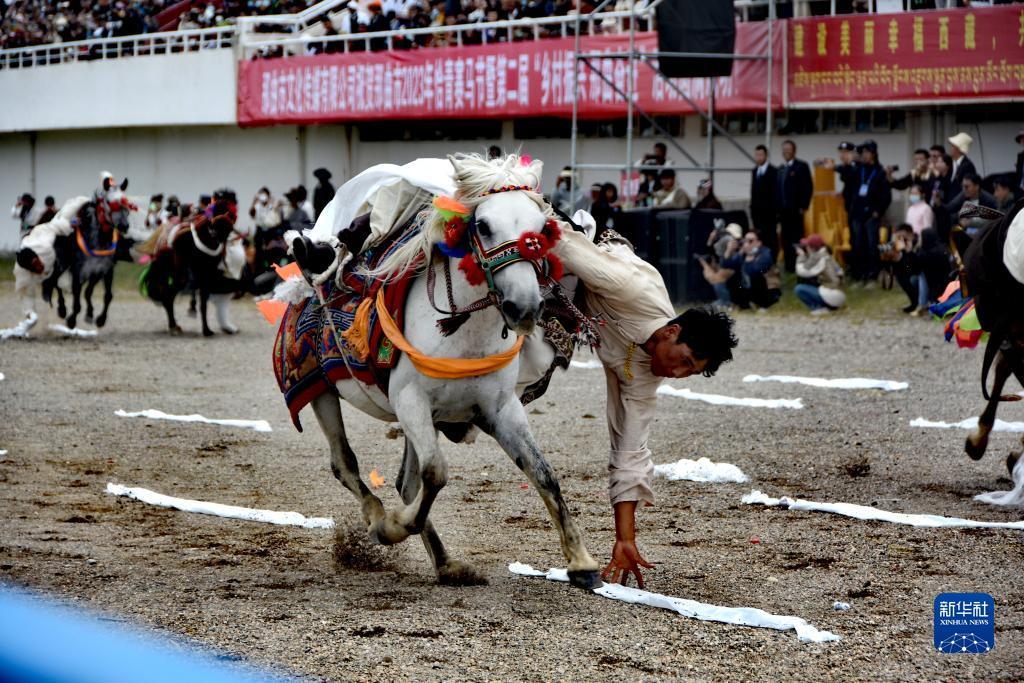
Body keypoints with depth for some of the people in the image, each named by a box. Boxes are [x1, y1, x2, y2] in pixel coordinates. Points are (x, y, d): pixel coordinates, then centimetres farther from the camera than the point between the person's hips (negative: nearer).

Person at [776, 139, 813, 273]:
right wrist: (778, 207, 9)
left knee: (797, 238, -6)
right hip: (783, 210, 6)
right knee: (786, 239, 3)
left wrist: (803, 206, -11)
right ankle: (789, 265, 5)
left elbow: (808, 187, -7)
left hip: (795, 210, -6)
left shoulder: (801, 166, -2)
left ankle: (798, 265, -4)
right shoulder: (781, 169, 18)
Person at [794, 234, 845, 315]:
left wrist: (801, 256, 6)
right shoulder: (827, 256, 15)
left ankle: (820, 308, -10)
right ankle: (829, 307, 13)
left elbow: (801, 271, -8)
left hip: (832, 296, -9)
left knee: (799, 289, -7)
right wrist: (804, 256, 14)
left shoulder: (817, 257, -11)